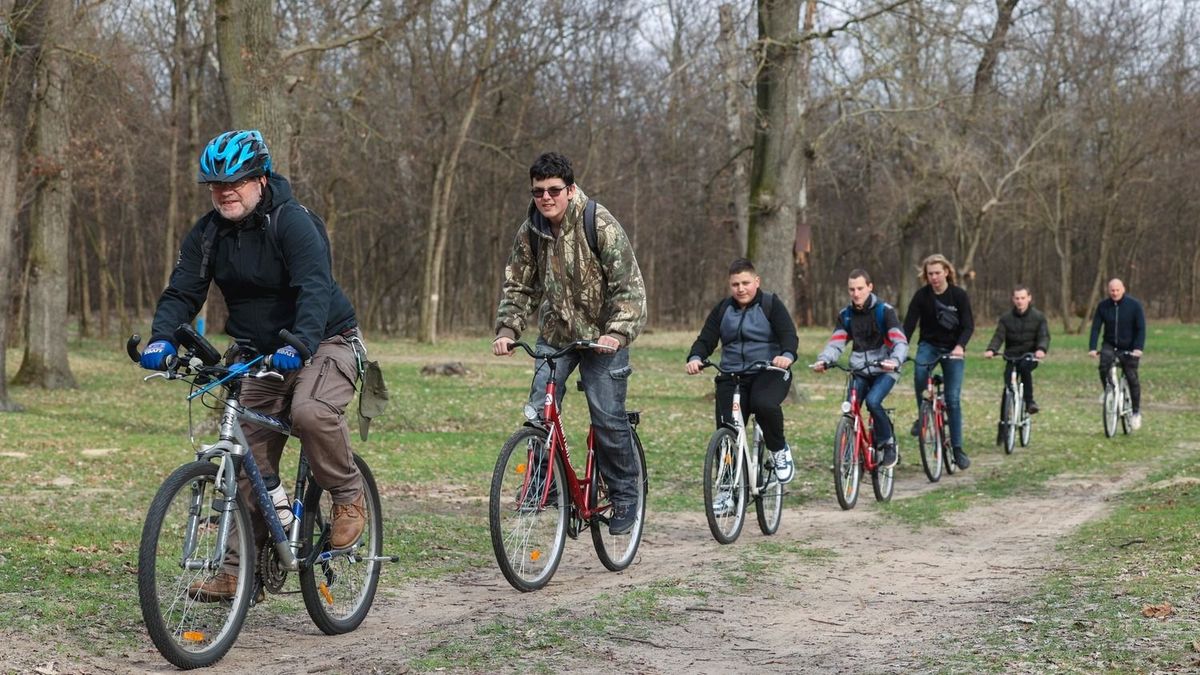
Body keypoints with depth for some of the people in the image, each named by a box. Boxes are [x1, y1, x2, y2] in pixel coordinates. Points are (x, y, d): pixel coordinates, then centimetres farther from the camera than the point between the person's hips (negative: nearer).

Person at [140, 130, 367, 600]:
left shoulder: (292, 221, -20)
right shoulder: (207, 234, -1)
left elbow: (314, 288, -32)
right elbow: (182, 293, -6)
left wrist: (298, 343, -48)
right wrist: (162, 339, -26)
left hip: (324, 342, -6)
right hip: (263, 356, 6)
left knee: (310, 411, -36)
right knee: (248, 464, 1)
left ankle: (348, 496, -11)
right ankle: (238, 570, 10)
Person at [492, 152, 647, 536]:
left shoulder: (601, 226, -19)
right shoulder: (531, 231, -3)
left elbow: (629, 287, -20)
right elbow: (518, 286, 6)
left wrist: (617, 334, -33)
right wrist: (507, 329, -10)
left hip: (602, 336, -4)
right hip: (555, 334, 4)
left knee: (608, 418, -7)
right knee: (539, 410, -9)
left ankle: (624, 496, 9)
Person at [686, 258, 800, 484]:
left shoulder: (771, 304, 1)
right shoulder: (722, 310, 12)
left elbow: (788, 334, -12)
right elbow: (706, 340, 4)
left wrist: (787, 355, -35)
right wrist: (695, 358, -19)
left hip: (769, 373, -4)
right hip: (732, 376, 4)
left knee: (764, 404, -35)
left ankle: (780, 451, -8)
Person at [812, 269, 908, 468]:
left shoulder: (885, 311, -9)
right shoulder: (845, 315, 5)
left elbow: (901, 342, -18)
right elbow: (835, 343, -3)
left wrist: (894, 361, -39)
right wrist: (822, 360, -24)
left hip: (884, 369, -4)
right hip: (859, 371, 4)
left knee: (872, 401, -28)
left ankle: (888, 444, -9)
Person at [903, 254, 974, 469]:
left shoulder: (959, 295, -10)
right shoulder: (921, 295, -8)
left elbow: (968, 325, -14)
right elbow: (909, 325, -12)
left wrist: (960, 346, -33)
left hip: (953, 349, -1)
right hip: (929, 345, 1)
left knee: (953, 400, -6)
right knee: (919, 370, -34)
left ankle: (957, 449, 3)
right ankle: (922, 415, -12)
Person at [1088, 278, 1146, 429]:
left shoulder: (1134, 305, -10)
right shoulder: (1103, 306, -4)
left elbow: (1141, 328, -13)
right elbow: (1095, 327, -6)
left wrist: (1138, 348, -26)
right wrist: (1092, 348, -19)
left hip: (1129, 347, -2)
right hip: (1110, 345, 2)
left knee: (1132, 377, -4)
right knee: (1104, 365, -27)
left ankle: (1136, 412, 10)